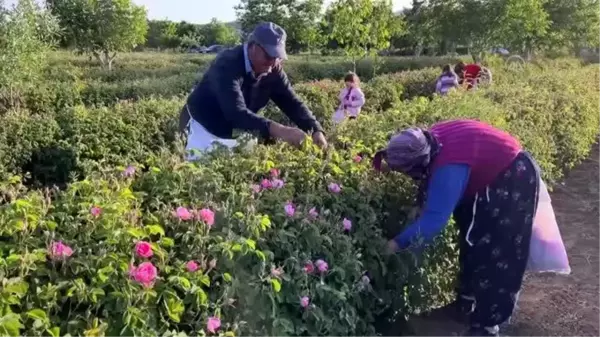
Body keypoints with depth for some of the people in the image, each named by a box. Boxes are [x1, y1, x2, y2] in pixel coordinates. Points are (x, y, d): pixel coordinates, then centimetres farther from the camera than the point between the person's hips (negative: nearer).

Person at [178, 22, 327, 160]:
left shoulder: (273, 70, -11)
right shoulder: (228, 65, -32)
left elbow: (292, 103, -10)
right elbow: (236, 113, -44)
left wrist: (316, 130, -29)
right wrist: (279, 130, -57)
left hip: (236, 134, 6)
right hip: (204, 129, -6)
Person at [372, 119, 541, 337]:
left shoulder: (449, 169, -39)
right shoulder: (432, 142, -14)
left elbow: (434, 219, -41)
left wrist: (397, 244, -36)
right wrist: (391, 164, -2)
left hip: (512, 179, -9)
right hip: (490, 175, 9)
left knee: (494, 253, -8)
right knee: (474, 242, 17)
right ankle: (466, 305, 31)